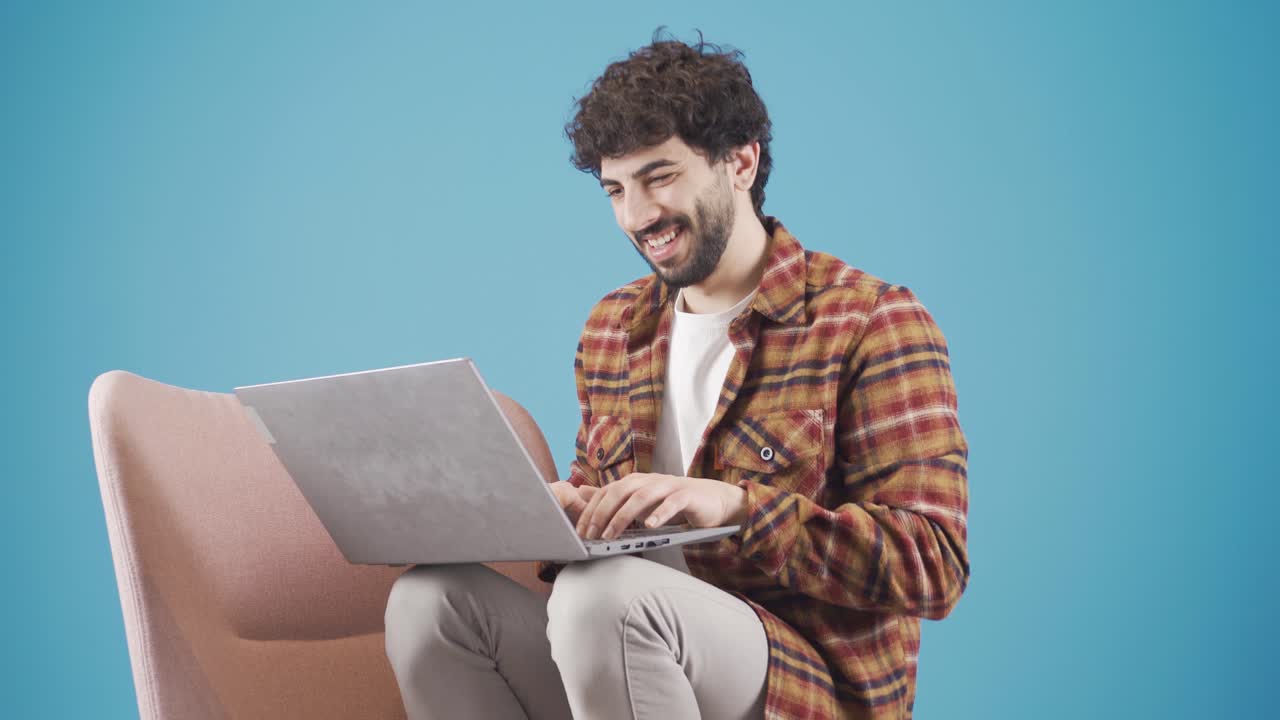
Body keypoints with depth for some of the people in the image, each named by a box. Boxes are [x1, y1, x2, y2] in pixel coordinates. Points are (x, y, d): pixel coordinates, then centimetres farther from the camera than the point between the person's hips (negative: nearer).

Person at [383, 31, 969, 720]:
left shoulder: (873, 323, -5)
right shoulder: (613, 328, 16)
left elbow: (933, 565, -13)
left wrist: (734, 504, -23)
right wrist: (558, 514, -2)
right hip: (639, 656, 6)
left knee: (606, 593, -34)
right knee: (431, 596, -18)